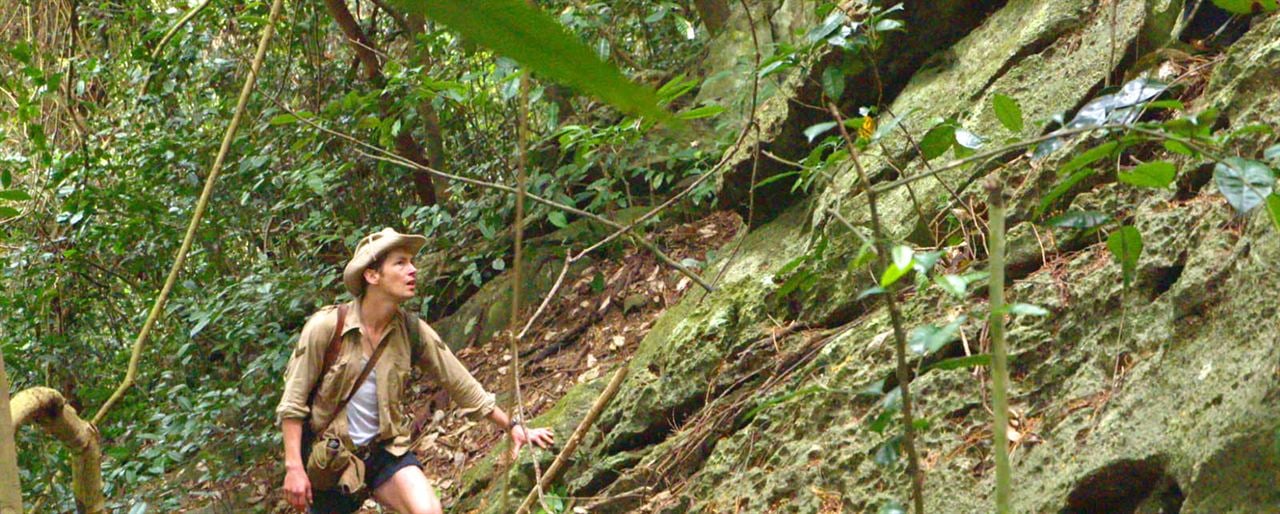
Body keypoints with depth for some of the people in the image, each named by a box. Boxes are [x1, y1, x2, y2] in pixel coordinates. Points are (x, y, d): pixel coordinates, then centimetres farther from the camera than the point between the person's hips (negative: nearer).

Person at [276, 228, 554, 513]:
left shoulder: (413, 332, -5)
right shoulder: (326, 327, -15)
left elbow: (462, 385, 5)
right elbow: (293, 402, -10)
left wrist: (513, 426, 8)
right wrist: (294, 468, -14)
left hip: (386, 450, 2)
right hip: (329, 455, -2)